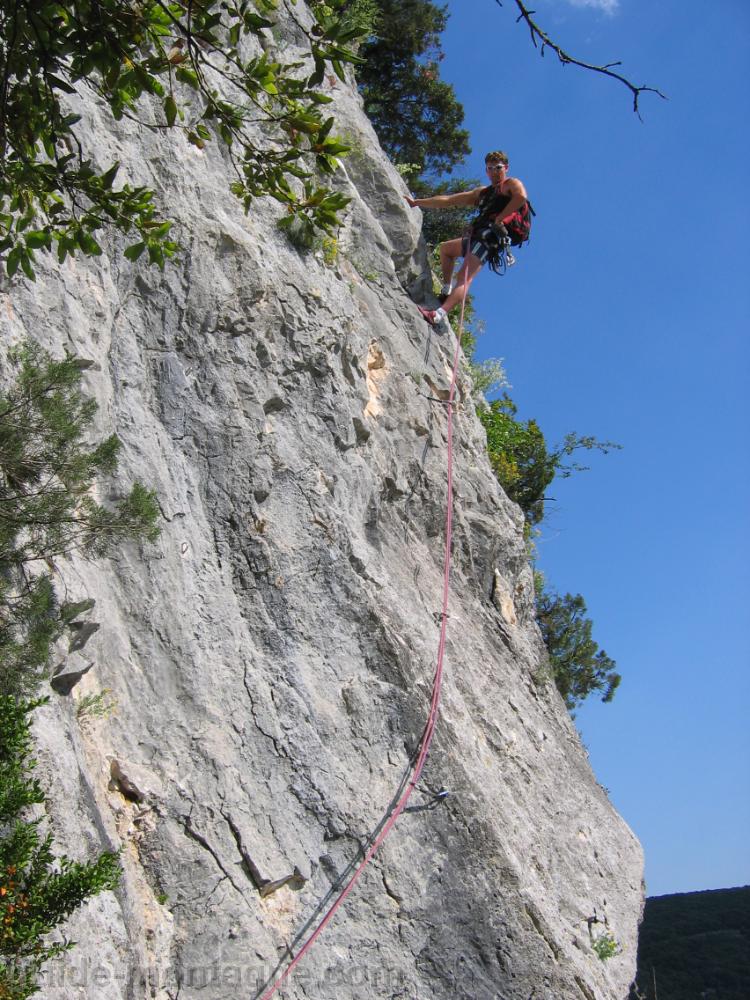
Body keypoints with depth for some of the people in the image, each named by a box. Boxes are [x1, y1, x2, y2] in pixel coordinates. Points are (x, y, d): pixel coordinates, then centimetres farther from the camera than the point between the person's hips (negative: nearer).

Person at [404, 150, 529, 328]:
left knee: (465, 276, -26)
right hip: (479, 235, 9)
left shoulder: (511, 184, 7)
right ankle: (446, 292, 20)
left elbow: (521, 196, -19)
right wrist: (417, 202, 23)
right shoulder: (482, 193, 28)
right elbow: (448, 200, 27)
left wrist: (499, 218, -19)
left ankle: (440, 314, -43)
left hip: (491, 235, -9)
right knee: (445, 248, 29)